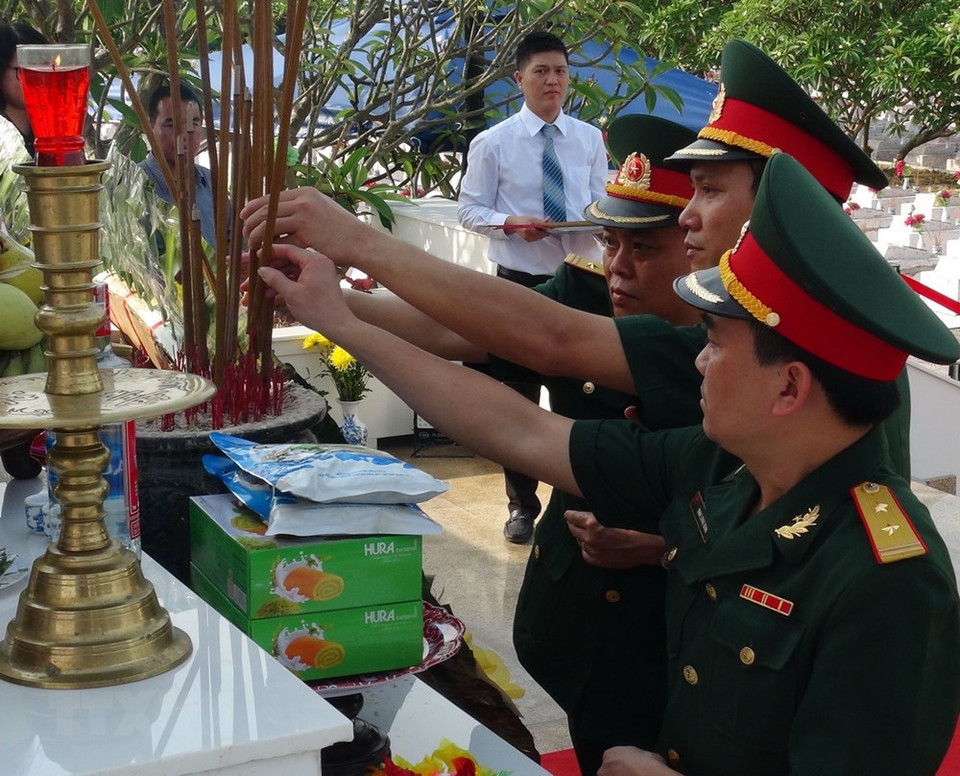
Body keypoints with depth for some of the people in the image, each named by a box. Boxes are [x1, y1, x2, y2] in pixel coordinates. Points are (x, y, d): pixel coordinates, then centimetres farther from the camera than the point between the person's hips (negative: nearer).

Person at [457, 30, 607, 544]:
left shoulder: (590, 140, 4)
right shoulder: (492, 143, -4)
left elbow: (602, 204, 11)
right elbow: (469, 209, -2)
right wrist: (512, 223, -20)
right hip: (519, 281, -2)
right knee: (519, 394, 6)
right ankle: (522, 505, 19)